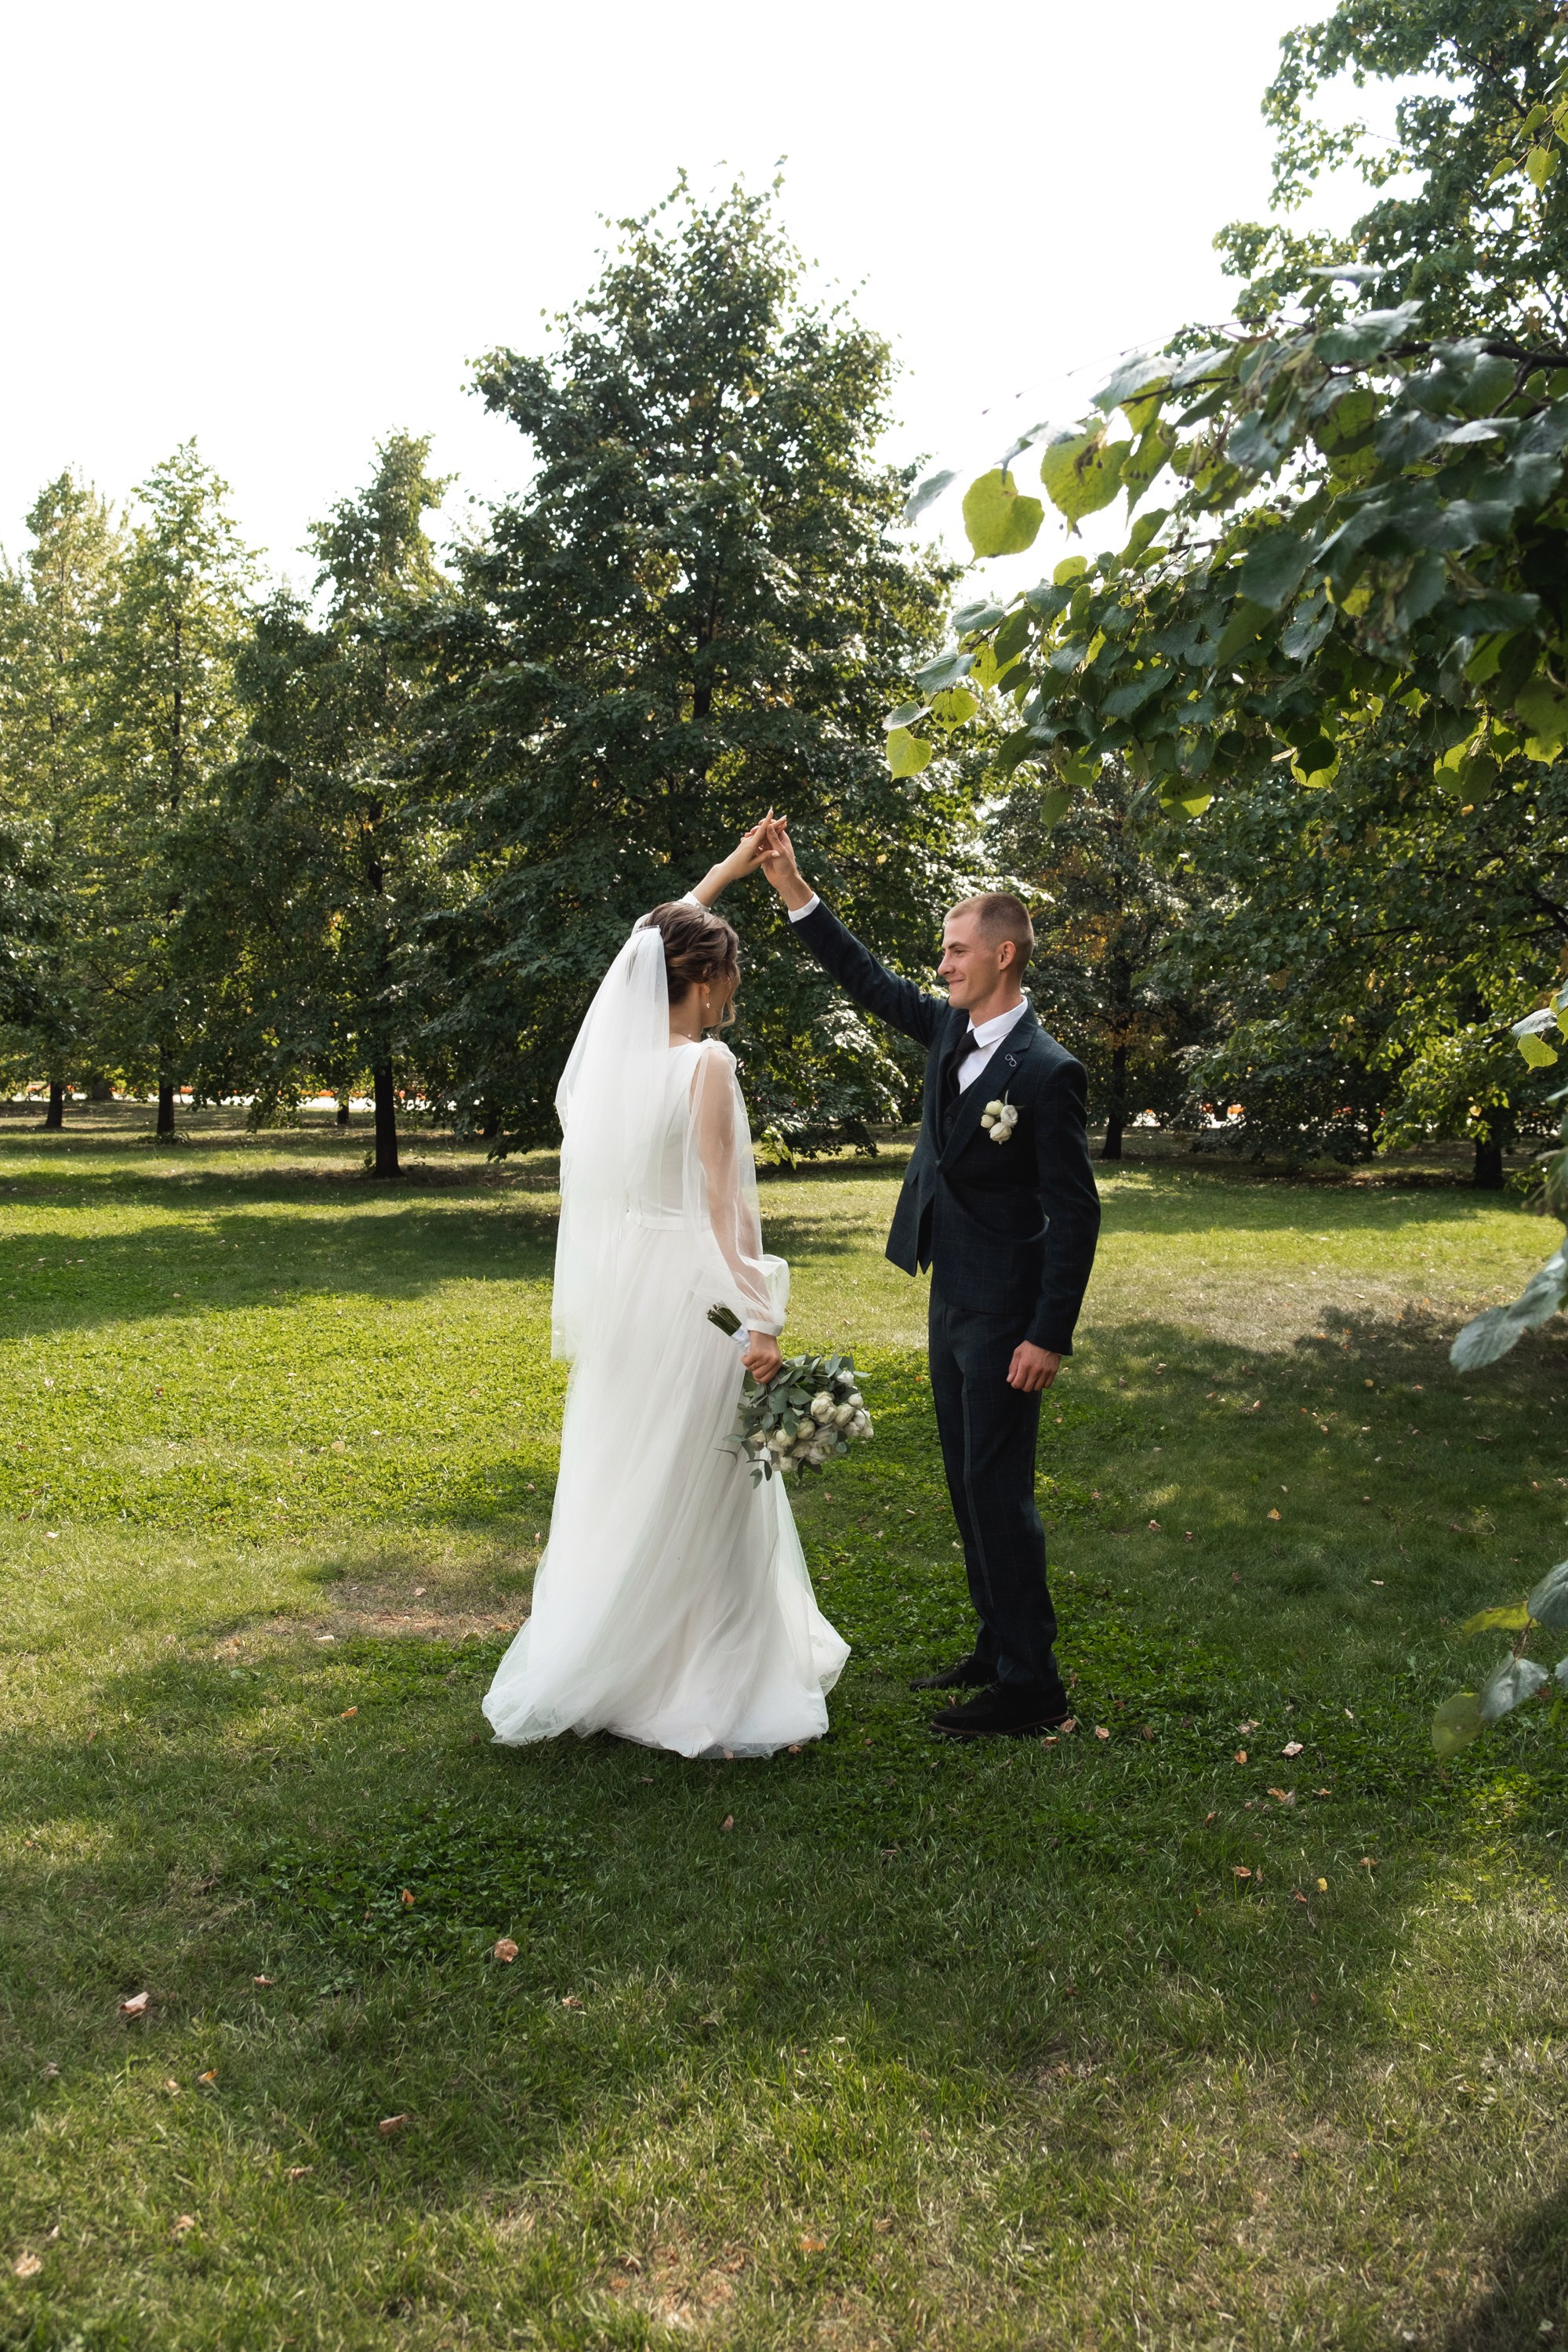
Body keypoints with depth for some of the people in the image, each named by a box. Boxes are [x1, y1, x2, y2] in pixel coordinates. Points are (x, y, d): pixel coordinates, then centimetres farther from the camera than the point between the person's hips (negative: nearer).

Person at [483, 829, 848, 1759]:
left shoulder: (619, 1042, 5)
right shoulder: (707, 1063, -14)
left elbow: (662, 940, 23)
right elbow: (723, 1203, -18)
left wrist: (726, 872, 32)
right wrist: (761, 1323, -16)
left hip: (620, 1289, 7)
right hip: (687, 1293, -7)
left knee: (623, 1480, 17)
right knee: (698, 1495, 2)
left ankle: (599, 1667, 29)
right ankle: (708, 1696, 12)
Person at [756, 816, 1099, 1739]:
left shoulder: (1046, 1070, -18)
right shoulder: (951, 1031, 5)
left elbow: (1076, 1212, -18)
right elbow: (872, 981, 16)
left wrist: (1051, 1336, -20)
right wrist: (794, 889, 9)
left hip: (1005, 1312, -9)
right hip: (952, 1298, 9)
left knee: (999, 1489, -4)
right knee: (970, 1483, 16)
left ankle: (1032, 1682, 8)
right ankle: (999, 1649, 29)